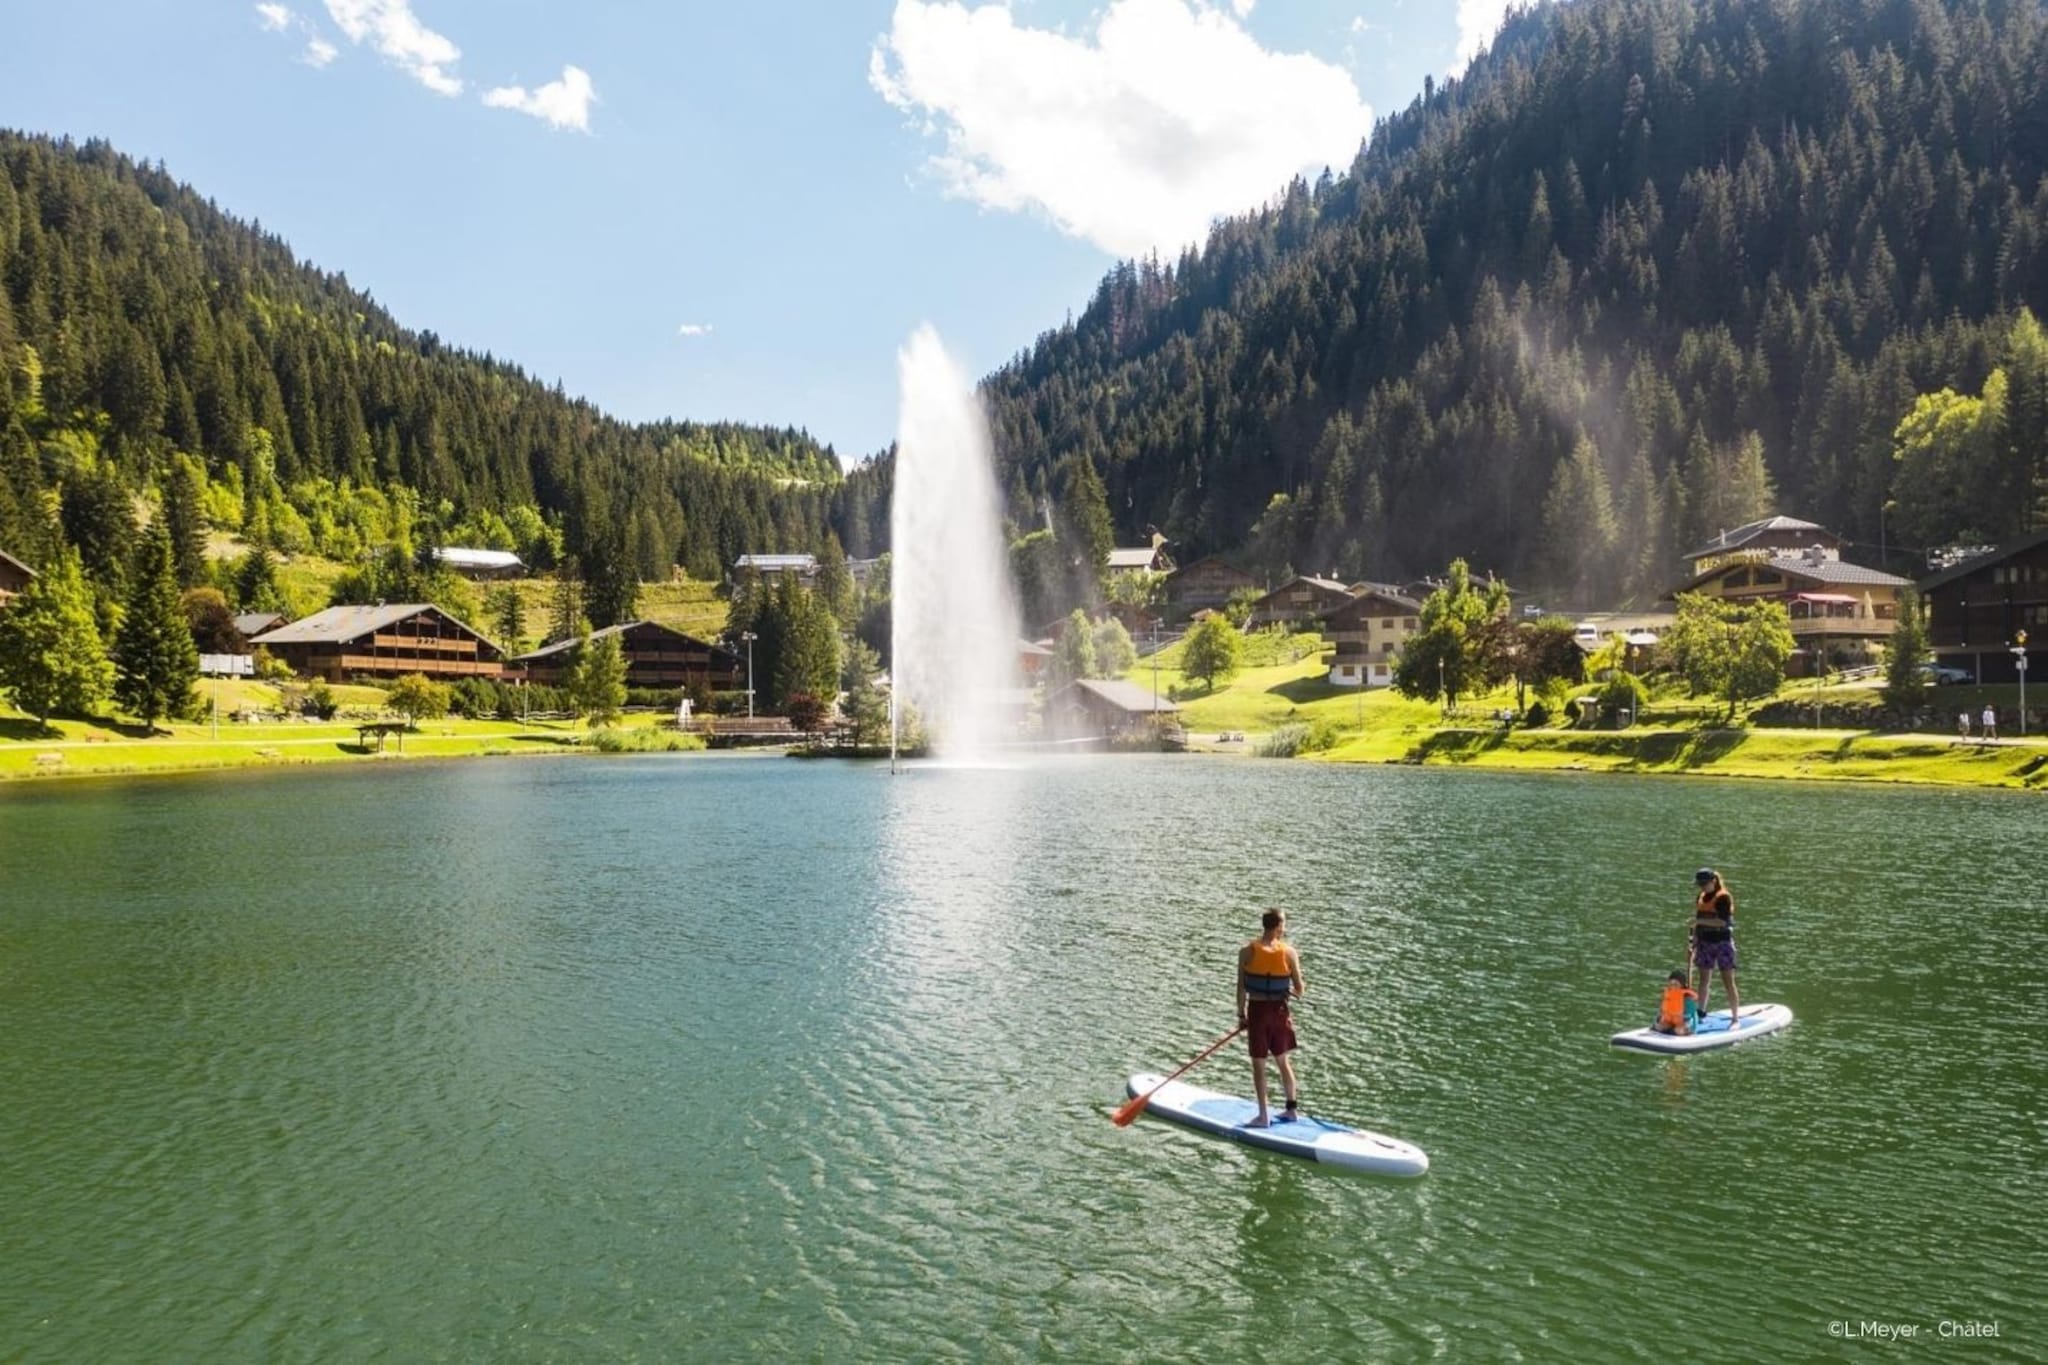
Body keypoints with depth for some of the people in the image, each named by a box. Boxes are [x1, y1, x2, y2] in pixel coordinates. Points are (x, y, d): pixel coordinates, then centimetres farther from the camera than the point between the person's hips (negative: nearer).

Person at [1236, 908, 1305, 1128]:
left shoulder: (1247, 952, -9)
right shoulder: (1289, 952, -8)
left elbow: (1241, 987, -7)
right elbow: (1299, 990, -3)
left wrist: (1241, 1015, 3)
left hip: (1257, 1011, -2)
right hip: (1279, 1011, 2)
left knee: (1259, 1065, 7)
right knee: (1284, 1061, 19)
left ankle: (1264, 1116, 11)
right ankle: (1292, 1108, 29)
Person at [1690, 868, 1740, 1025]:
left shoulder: (1724, 897, -12)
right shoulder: (1701, 897, 10)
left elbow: (1723, 921, -22)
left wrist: (1700, 920, -25)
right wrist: (1694, 941, 12)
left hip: (1722, 942, -7)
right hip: (1705, 942, 7)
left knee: (1728, 982, -3)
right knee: (1703, 979, 11)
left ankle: (1735, 1018, 2)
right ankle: (1701, 1013, 20)